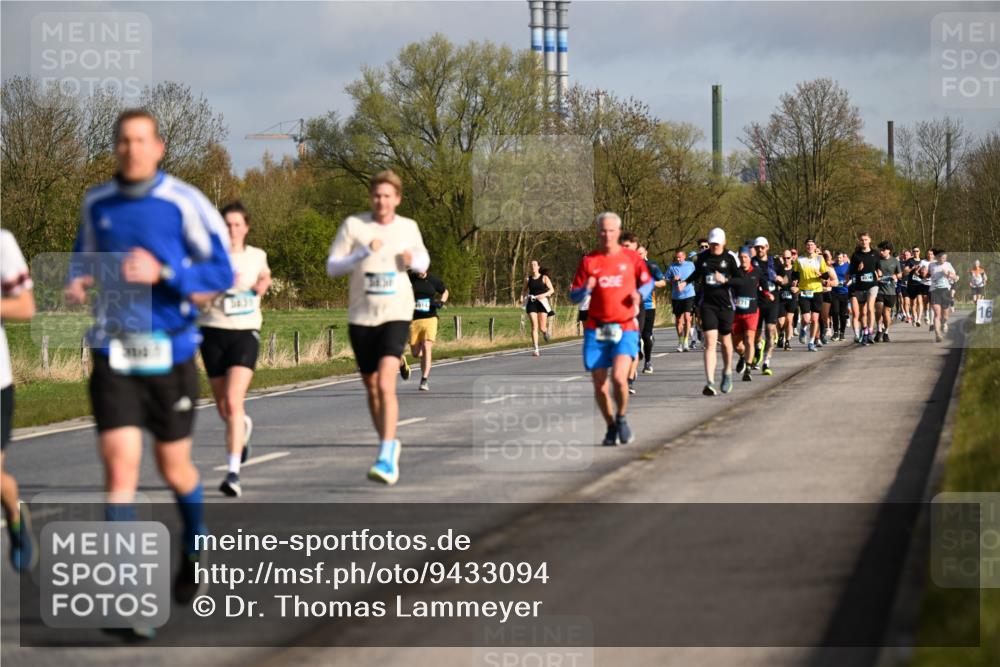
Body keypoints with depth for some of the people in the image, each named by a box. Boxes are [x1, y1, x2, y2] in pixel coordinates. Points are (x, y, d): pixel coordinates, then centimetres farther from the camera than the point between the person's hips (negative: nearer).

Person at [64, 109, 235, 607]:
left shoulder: (184, 203, -7)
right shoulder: (95, 204, 5)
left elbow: (220, 275, -7)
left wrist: (162, 273, -21)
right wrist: (77, 283, 0)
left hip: (170, 354, -2)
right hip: (113, 355, 2)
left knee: (174, 469, 12)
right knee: (120, 467, -11)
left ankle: (194, 553, 43)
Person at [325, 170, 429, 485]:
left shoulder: (408, 227, 4)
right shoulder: (353, 225, -1)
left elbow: (424, 260, 20)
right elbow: (331, 267, -3)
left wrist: (413, 260, -4)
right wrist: (364, 253, -18)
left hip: (396, 314, -2)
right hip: (361, 316, 2)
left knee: (386, 384, -20)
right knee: (371, 387, 13)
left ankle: (386, 458, -24)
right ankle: (388, 444, 35)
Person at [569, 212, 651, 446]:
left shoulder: (631, 257, 3)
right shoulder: (589, 261, 4)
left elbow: (648, 281, 18)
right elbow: (574, 296, 6)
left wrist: (640, 293, -3)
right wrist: (585, 289, -15)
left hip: (625, 328, -2)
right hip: (596, 330, 2)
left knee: (619, 377, -20)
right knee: (599, 383, 1)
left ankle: (621, 418, 6)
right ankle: (611, 427, 23)